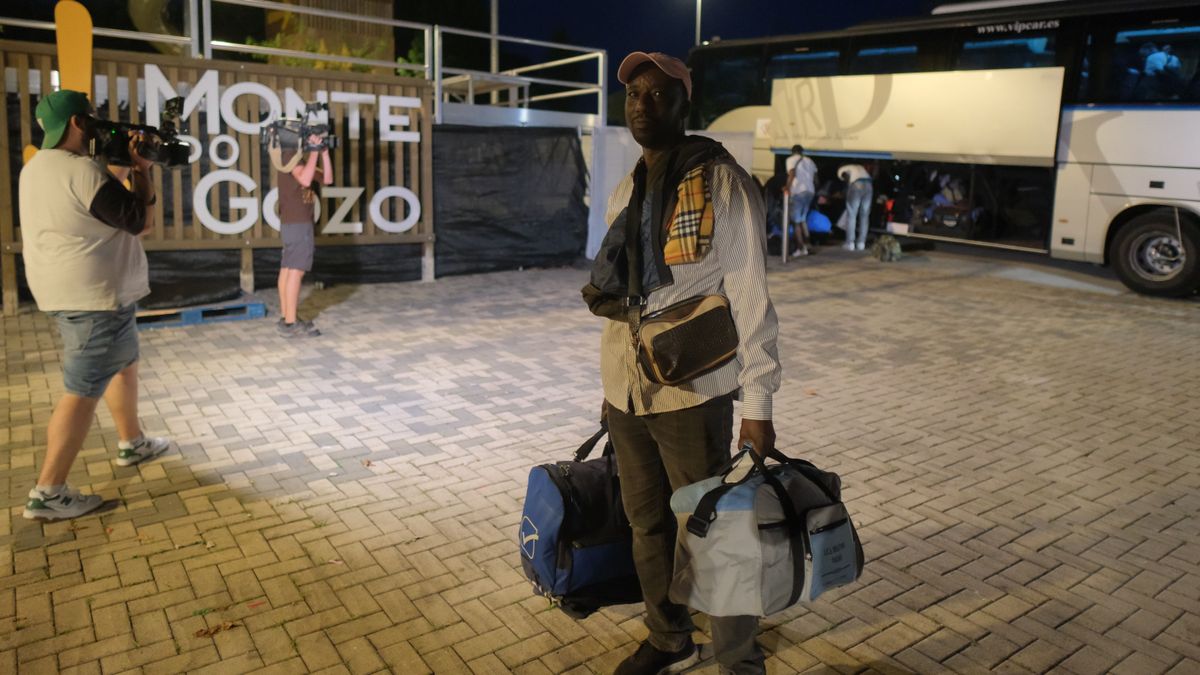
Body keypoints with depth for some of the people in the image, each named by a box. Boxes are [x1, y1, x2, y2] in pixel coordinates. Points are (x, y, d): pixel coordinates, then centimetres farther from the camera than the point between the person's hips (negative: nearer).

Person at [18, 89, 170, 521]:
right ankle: (48, 493, -1)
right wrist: (142, 170, -6)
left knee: (123, 362, 25)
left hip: (71, 292, 11)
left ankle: (132, 443, 39)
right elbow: (142, 221, -17)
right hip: (93, 296, -11)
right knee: (83, 390, -6)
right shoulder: (81, 170, -21)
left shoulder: (37, 167, 10)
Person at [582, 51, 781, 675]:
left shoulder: (721, 183, -8)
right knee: (647, 525, 17)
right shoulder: (625, 193, 12)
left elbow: (750, 298, -11)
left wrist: (757, 406, -14)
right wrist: (611, 385, 17)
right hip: (625, 391, 6)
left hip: (692, 393, -6)